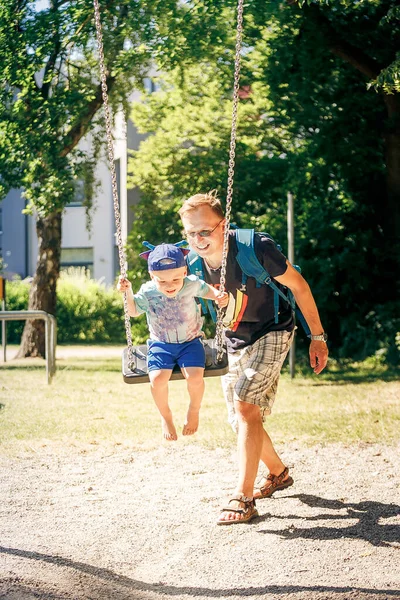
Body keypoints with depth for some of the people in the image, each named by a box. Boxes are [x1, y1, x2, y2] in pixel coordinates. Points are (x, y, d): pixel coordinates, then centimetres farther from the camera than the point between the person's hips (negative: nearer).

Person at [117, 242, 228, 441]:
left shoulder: (191, 285, -9)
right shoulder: (147, 293, -11)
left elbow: (207, 290, 12)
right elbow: (133, 312, 5)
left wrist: (218, 296, -8)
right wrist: (128, 293, -12)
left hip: (190, 342, 0)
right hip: (160, 344, 0)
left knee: (194, 377, -27)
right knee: (158, 379, -27)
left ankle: (194, 410, 8)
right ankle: (165, 416, 4)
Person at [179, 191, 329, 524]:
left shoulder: (255, 248, -28)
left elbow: (299, 285, -15)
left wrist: (318, 337, -10)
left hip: (271, 333, -6)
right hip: (233, 342, 6)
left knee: (246, 406, -22)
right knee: (241, 418, 10)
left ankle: (243, 498, -21)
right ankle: (277, 473, 37)